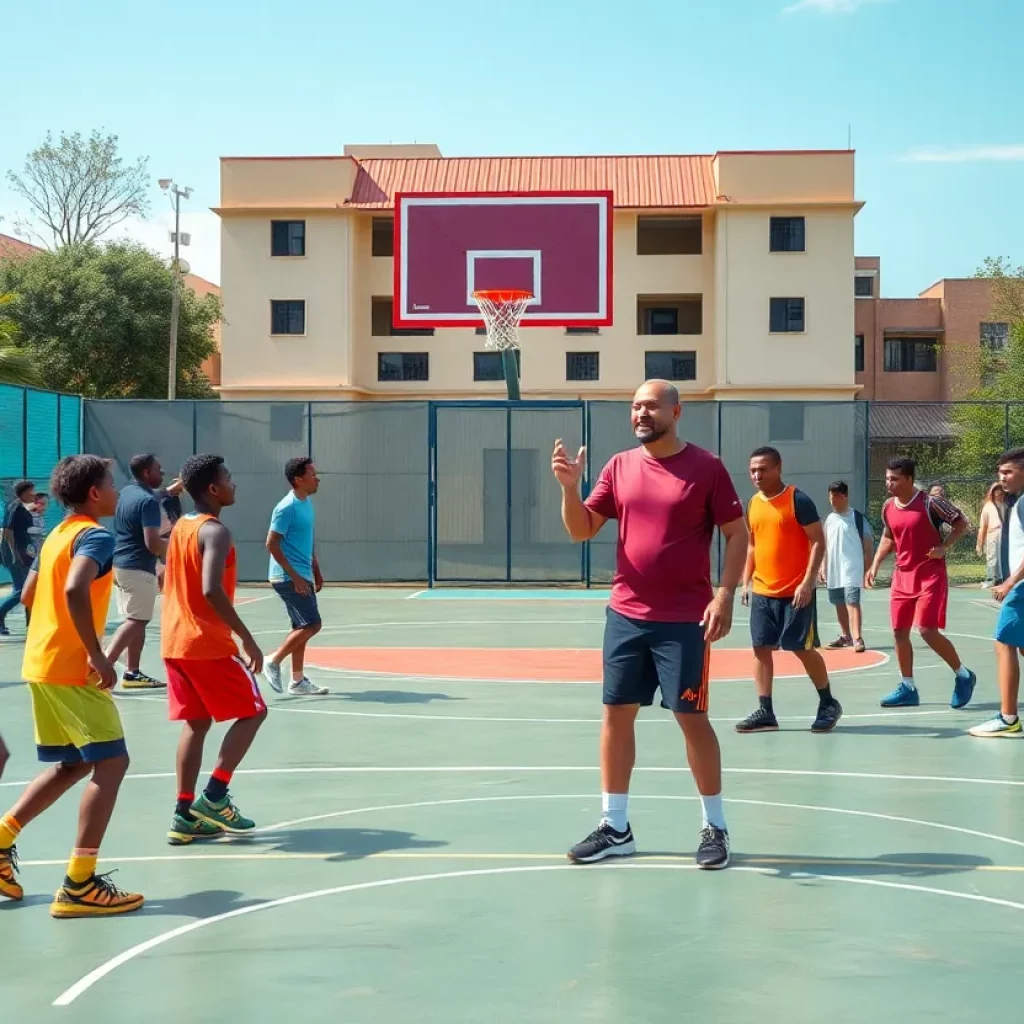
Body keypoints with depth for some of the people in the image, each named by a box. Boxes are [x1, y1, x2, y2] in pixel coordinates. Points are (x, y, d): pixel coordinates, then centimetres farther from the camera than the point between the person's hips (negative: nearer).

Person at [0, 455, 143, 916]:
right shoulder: (96, 536, -13)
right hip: (71, 669, -9)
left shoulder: (57, 535, 16)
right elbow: (74, 590, -29)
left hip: (41, 665, 9)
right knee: (111, 762, -7)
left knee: (74, 764, 18)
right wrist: (96, 654, -26)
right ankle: (79, 886, -10)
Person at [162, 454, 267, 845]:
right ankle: (213, 797, -1)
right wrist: (247, 638, -25)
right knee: (253, 712, 4)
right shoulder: (215, 531, -16)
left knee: (196, 723, 12)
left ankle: (186, 815, 9)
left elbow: (168, 581, 21)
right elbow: (211, 590, -28)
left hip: (175, 640, 9)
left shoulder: (181, 526, 12)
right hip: (207, 643, -8)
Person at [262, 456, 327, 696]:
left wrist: (316, 571, 19)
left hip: (302, 576, 9)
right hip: (289, 577, -9)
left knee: (303, 627, 11)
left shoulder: (306, 503, 11)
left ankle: (298, 681, 17)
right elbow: (272, 543, -19)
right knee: (312, 624, -11)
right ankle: (273, 661, 1)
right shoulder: (287, 507, -17)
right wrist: (294, 575, -20)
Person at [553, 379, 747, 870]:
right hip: (626, 615, 5)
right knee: (616, 713, 6)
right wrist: (570, 486, -10)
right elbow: (582, 530, 7)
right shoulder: (619, 466, 7)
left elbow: (737, 534, -4)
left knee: (691, 716, -1)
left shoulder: (706, 467, -5)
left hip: (684, 619, -5)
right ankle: (615, 827, 16)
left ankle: (715, 826, 13)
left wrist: (725, 595, -13)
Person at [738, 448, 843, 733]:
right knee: (761, 648, 3)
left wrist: (807, 583, -18)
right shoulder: (753, 504, 9)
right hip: (762, 592, 6)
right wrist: (746, 582, 12)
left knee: (803, 648, 0)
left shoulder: (798, 500, -11)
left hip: (794, 592, -6)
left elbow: (818, 542, -12)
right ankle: (765, 711, 8)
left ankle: (828, 704, 17)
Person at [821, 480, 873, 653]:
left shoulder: (858, 517, -7)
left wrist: (867, 568, -9)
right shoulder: (829, 519, 11)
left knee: (852, 602, -15)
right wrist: (823, 567, 13)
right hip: (833, 570, 6)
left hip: (852, 569, -6)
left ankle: (857, 639, -19)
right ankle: (846, 636, 27)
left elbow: (868, 544, -6)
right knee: (839, 604, 14)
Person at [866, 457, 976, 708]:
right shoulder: (888, 507, 3)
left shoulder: (930, 503, -15)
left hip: (930, 576, -7)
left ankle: (963, 676, 8)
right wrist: (875, 566, 11)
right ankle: (907, 689, 17)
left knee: (928, 631, -13)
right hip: (902, 576, 7)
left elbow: (961, 523, -6)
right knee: (899, 632, 6)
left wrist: (944, 547, -17)